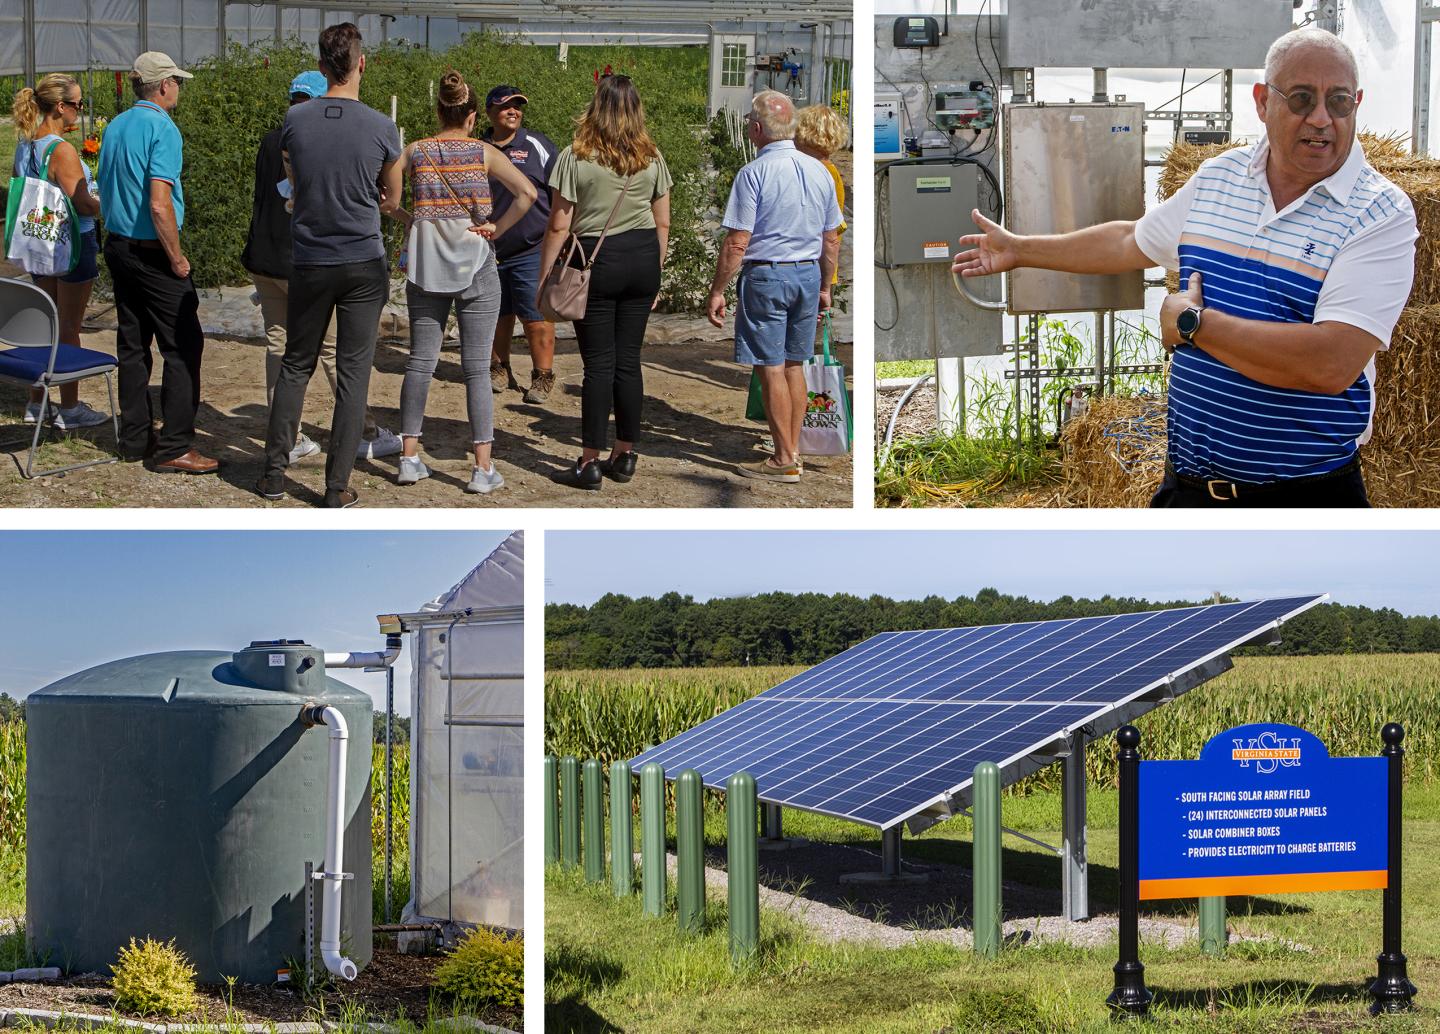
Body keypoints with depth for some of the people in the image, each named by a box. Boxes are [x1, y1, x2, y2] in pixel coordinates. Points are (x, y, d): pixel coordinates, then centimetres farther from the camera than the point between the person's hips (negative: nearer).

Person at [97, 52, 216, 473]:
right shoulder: (161, 128, -16)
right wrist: (176, 258, -14)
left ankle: (135, 438, 17)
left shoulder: (115, 127, 9)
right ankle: (174, 447, -7)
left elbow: (104, 194, 17)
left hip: (117, 246, 9)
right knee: (183, 346, -4)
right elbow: (159, 205, -23)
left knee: (132, 344, 13)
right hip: (151, 250, -9)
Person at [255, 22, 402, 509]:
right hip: (364, 263, -2)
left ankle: (275, 470, 15)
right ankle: (338, 484, 2)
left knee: (296, 366, 15)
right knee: (353, 372, 3)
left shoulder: (295, 120, -4)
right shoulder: (382, 128, -9)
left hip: (309, 262, 2)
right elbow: (392, 202, 7)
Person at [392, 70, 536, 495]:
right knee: (477, 367, 0)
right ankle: (483, 468, -3)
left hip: (427, 265, 2)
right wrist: (497, 230, -5)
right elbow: (527, 193, -14)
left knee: (420, 361, 11)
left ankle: (410, 458, 12)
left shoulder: (416, 151, 2)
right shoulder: (483, 152, -4)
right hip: (476, 264, -2)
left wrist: (406, 218, 5)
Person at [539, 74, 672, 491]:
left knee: (599, 363, 0)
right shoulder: (652, 158, 3)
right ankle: (625, 455, 16)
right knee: (628, 360, 10)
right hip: (643, 260, 4)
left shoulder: (576, 157, -9)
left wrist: (545, 276, -2)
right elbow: (662, 222, 9)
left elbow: (559, 225, -9)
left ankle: (590, 462, 1)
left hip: (596, 260, -4)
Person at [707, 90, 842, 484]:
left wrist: (717, 291, -9)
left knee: (771, 369, -1)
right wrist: (825, 288, 22)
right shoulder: (819, 171, 7)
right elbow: (831, 240, 13)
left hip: (766, 275, -6)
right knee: (794, 366, 14)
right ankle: (793, 450, 18)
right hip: (809, 274, 6)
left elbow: (737, 243, -15)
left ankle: (784, 460, 0)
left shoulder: (754, 173, -13)